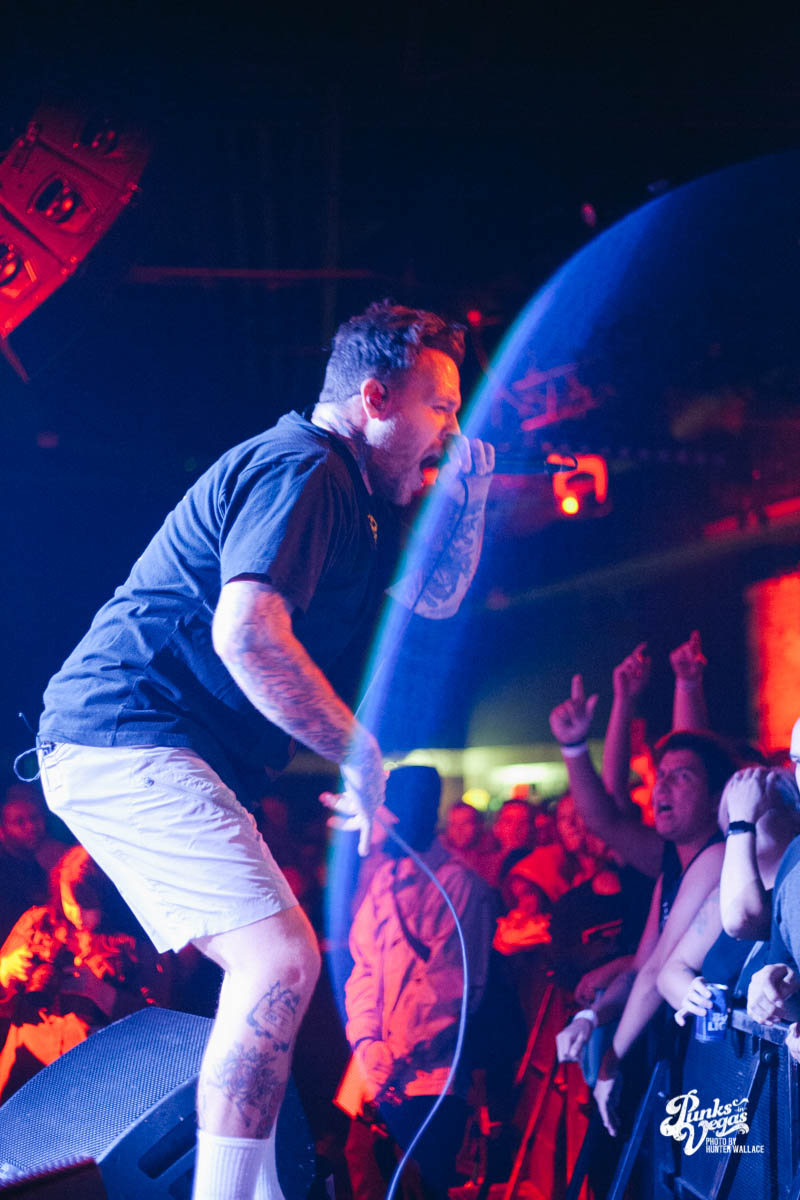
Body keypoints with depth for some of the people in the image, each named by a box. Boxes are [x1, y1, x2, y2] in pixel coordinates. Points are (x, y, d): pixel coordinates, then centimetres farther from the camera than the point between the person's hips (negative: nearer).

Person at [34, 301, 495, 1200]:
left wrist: (470, 490, 12)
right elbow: (246, 633, -27)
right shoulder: (301, 468, -13)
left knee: (272, 970, 16)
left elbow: (432, 600, 26)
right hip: (127, 741, -11)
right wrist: (360, 753, -18)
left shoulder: (343, 491, 20)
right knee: (282, 960, -20)